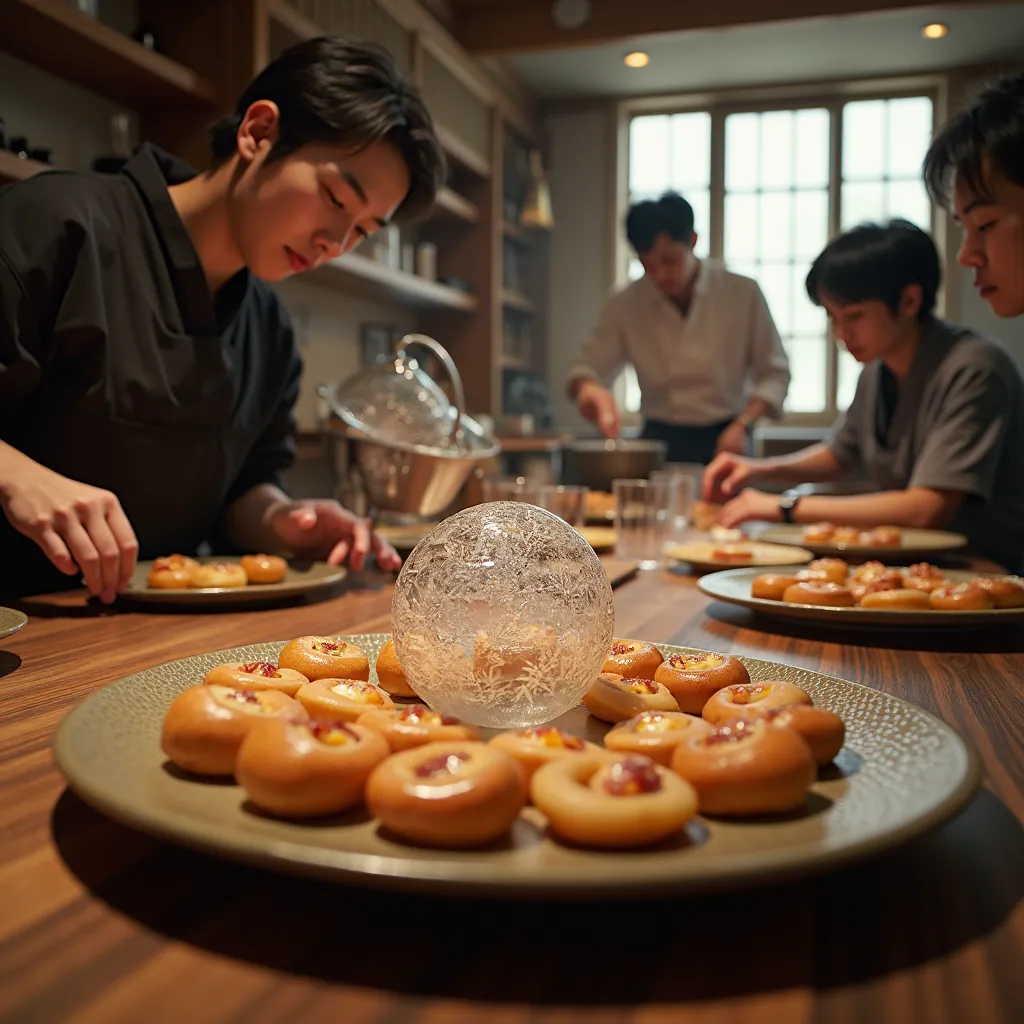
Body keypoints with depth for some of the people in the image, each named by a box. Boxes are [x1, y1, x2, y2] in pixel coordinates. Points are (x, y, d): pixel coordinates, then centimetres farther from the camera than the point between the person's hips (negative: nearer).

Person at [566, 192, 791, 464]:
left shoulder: (742, 294, -4)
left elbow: (774, 374, 1)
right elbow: (588, 368, 1)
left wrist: (743, 425, -15)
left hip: (723, 442, -1)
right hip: (659, 440, 1)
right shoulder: (625, 305, 0)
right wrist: (588, 387, -23)